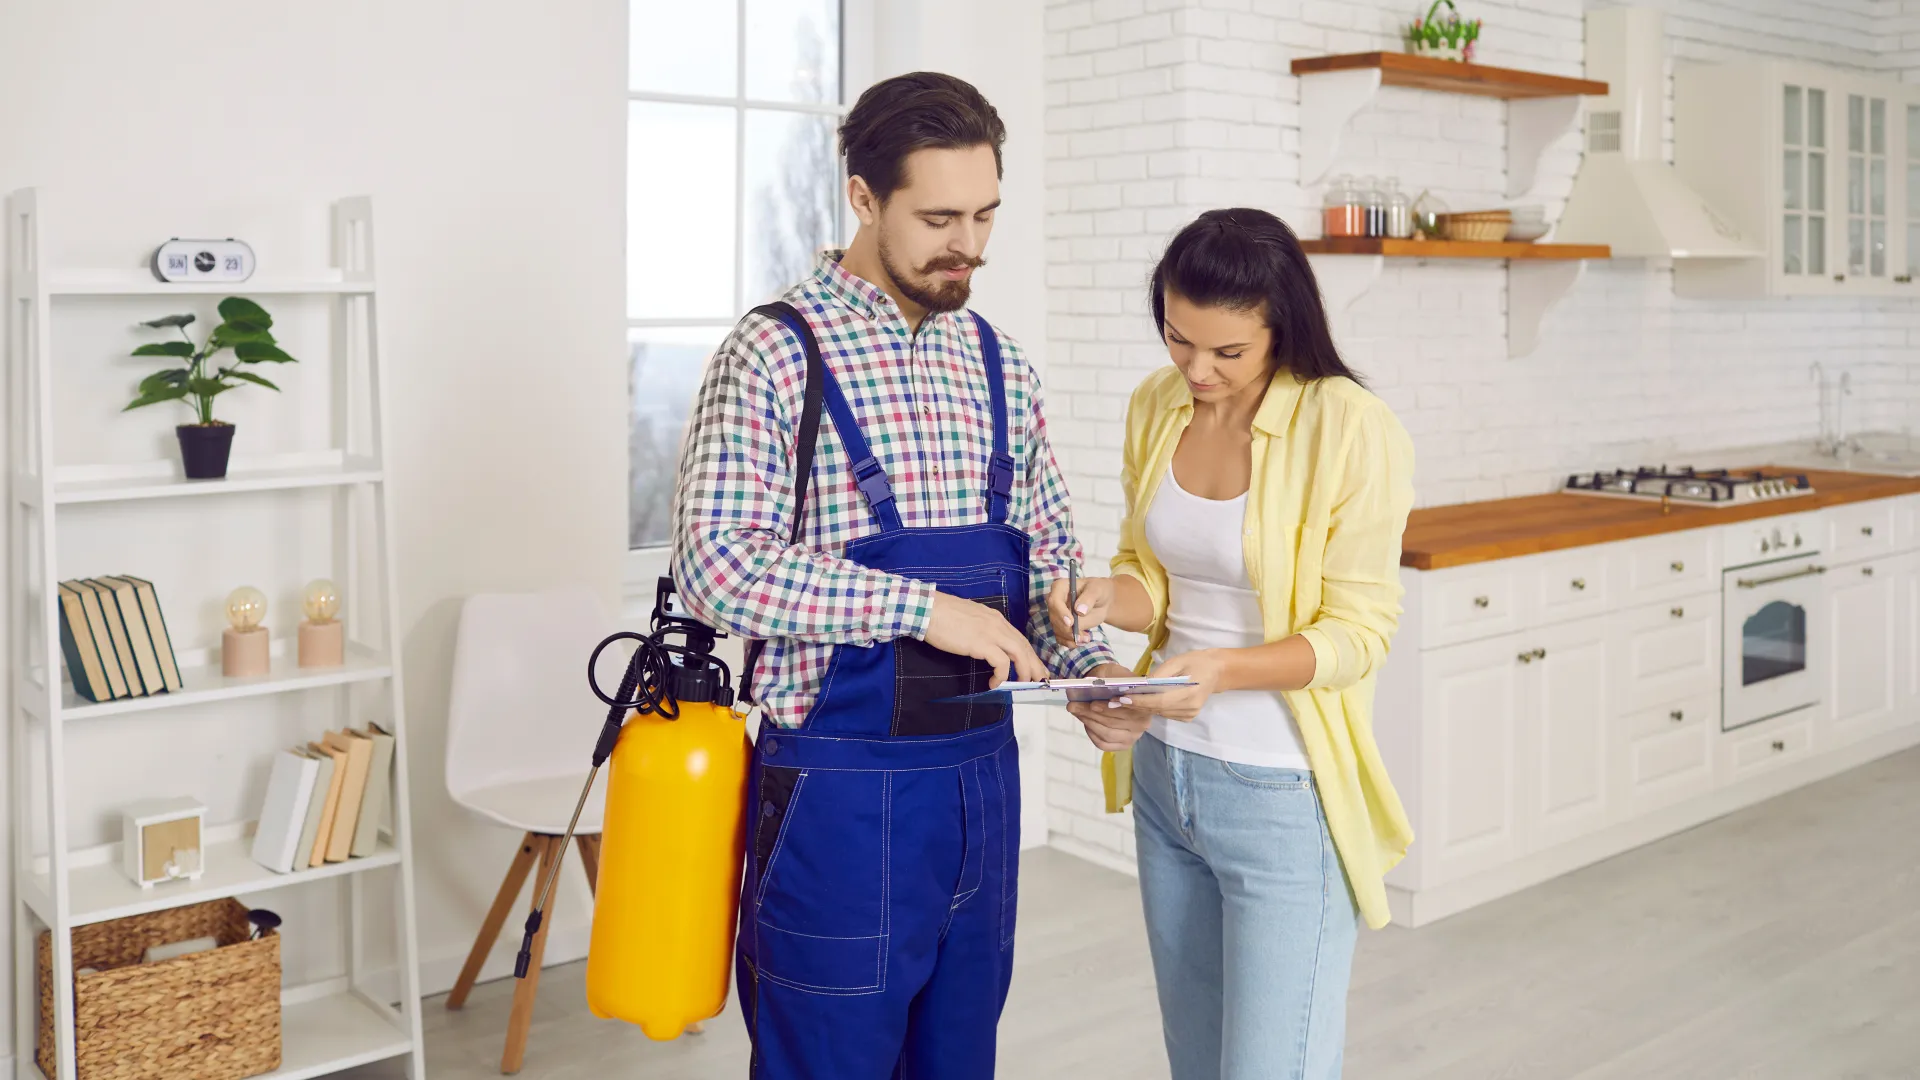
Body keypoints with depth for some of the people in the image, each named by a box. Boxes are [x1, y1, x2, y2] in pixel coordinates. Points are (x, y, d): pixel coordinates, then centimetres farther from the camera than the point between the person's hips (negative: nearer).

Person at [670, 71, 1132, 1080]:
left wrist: (1090, 664, -4)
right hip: (839, 783, -6)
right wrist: (921, 608, -24)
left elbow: (1047, 554, 15)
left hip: (981, 774, 6)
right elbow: (716, 563, -19)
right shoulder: (775, 353, -10)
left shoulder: (1001, 368, 9)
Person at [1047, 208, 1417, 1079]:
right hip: (1164, 777, 6)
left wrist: (1226, 668, -29)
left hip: (1285, 799, -6)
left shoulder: (1351, 431, -17)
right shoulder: (1156, 407, 1)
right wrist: (1110, 597, -13)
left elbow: (1357, 633, -13)